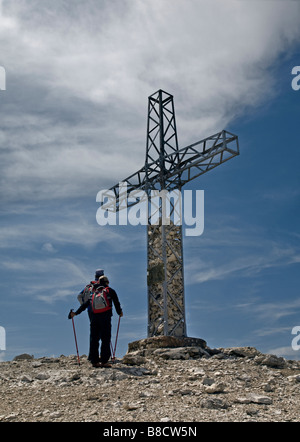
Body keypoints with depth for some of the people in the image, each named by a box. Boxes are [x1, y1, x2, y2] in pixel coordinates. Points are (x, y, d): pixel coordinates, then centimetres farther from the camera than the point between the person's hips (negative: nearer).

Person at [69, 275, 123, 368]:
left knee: (94, 339, 8)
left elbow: (85, 304, 17)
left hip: (94, 317, 3)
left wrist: (76, 313, 24)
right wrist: (119, 312, 27)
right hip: (105, 317, -3)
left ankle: (94, 361, 7)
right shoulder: (110, 291, 9)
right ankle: (104, 361, -7)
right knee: (105, 339, -1)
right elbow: (116, 303, 10)